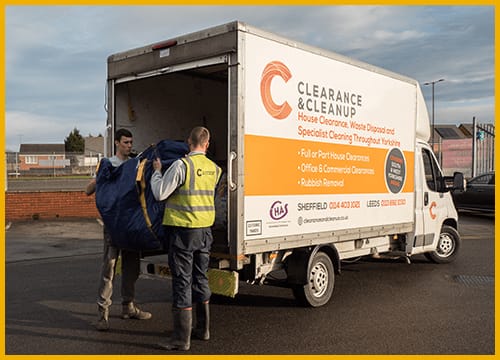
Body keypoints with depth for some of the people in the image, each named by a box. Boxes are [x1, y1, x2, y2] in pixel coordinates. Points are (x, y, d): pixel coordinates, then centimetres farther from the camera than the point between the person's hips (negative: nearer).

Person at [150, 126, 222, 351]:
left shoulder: (182, 165, -14)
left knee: (182, 281, -1)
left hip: (183, 228, -6)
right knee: (200, 277, 17)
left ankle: (182, 338, 4)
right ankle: (203, 328, 28)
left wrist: (156, 171, 3)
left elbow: (160, 194, -13)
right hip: (205, 229, 7)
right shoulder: (214, 168, 6)